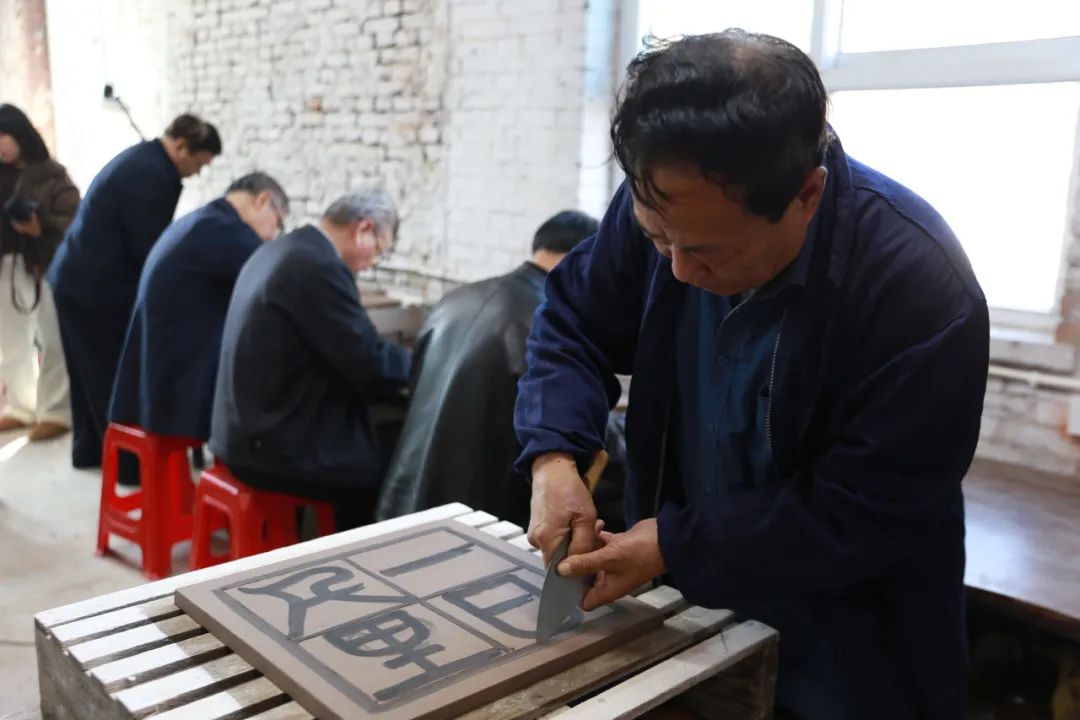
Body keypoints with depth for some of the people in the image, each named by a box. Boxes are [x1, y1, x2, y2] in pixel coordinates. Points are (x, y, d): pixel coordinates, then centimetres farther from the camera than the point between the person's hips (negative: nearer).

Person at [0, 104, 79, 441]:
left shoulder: (52, 175, -5)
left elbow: (75, 220, -11)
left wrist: (43, 228, -25)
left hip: (45, 266, -6)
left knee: (52, 341, -1)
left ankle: (56, 412, 8)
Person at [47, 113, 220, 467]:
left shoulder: (141, 158, 11)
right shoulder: (152, 175, -22)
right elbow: (148, 248, -21)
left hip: (76, 279, 10)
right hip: (98, 289, -10)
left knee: (93, 374, 19)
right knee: (118, 378, 0)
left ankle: (89, 449, 30)